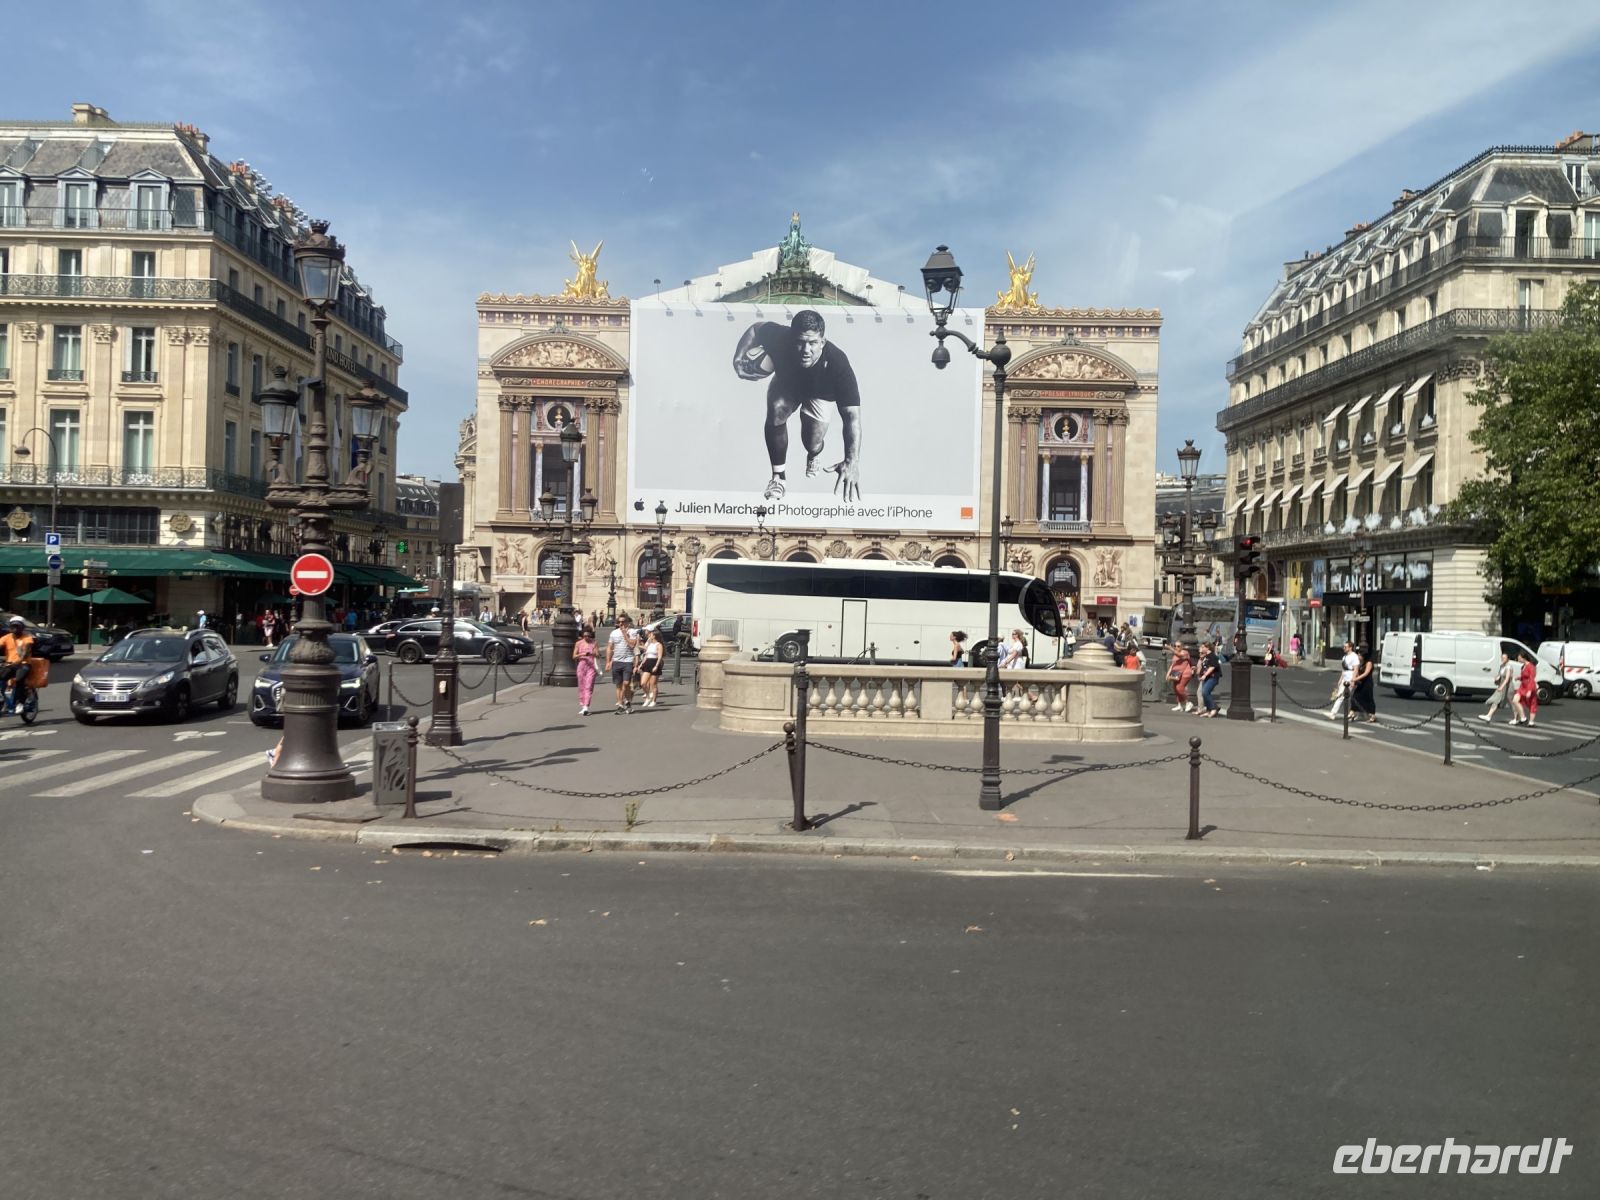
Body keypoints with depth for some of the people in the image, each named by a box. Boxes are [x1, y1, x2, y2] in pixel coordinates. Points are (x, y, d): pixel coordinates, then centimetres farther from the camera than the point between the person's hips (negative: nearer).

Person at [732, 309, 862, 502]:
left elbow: (852, 415, -50)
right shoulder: (779, 337, -39)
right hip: (786, 382, 1)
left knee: (813, 445, -10)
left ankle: (812, 457, 34)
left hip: (818, 394, -1)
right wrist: (740, 355, -30)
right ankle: (779, 477, -8)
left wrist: (852, 461, -63)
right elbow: (756, 328, -13)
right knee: (776, 413, -29)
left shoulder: (838, 364, -45)